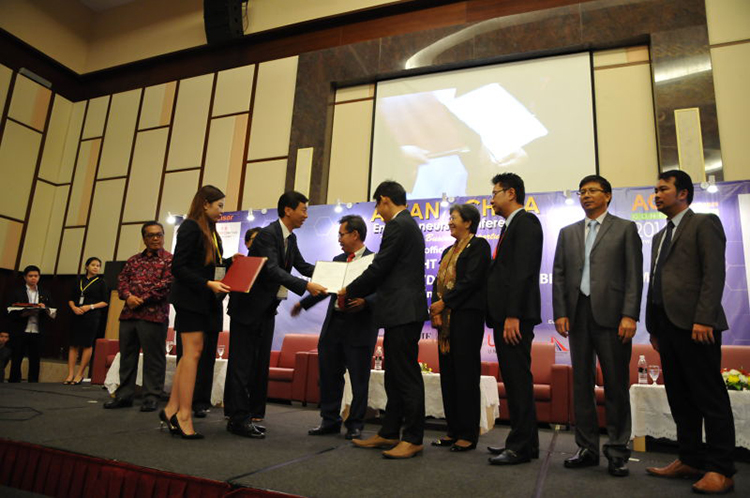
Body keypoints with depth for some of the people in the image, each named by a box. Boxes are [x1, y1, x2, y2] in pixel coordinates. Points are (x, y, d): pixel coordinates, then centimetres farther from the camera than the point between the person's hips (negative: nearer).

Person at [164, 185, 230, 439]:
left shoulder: (210, 231, 17)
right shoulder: (190, 227, -9)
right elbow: (178, 267, -14)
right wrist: (208, 284, -21)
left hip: (205, 301, 9)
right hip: (191, 298, -9)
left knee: (190, 354, 8)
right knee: (193, 352, -9)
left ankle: (172, 409, 15)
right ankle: (183, 416, -3)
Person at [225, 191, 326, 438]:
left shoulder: (291, 238, 9)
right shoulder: (268, 234, -19)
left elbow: (303, 266, 14)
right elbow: (272, 270, -29)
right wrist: (306, 286, -35)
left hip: (267, 308, 9)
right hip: (249, 306, -9)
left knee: (260, 363, 11)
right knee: (243, 362, -3)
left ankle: (252, 414, 19)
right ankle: (238, 418, 4)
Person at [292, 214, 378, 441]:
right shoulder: (338, 260, 15)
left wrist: (365, 302, -29)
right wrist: (303, 303, 28)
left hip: (359, 327, -6)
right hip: (333, 323, 7)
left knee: (359, 378, 3)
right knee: (329, 374, 12)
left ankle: (355, 425, 18)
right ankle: (330, 420, 26)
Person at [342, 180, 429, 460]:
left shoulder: (397, 226, -11)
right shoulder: (409, 225, 21)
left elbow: (379, 268, -14)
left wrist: (349, 291, 1)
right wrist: (364, 295, 21)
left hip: (403, 312, -11)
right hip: (402, 312, 11)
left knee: (406, 375, -4)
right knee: (396, 376, 14)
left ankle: (413, 439, 4)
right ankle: (389, 433, 23)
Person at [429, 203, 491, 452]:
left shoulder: (478, 245, -3)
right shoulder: (449, 251, 22)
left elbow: (471, 280, -14)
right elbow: (438, 281, 15)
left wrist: (444, 302, -12)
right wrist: (436, 310, -1)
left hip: (466, 316, -8)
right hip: (445, 318, 8)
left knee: (465, 374, -4)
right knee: (448, 374, 8)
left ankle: (468, 434, 4)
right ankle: (453, 430, 17)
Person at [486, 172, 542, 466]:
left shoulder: (525, 222, -8)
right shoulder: (510, 226, 21)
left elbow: (523, 271, -18)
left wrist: (513, 315, -23)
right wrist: (501, 316, 13)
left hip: (515, 316, -10)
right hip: (504, 315, 10)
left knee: (518, 379, -4)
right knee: (513, 380, 13)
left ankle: (522, 447, 5)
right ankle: (521, 440, 23)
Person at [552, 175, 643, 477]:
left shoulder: (625, 229, 7)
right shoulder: (568, 233, 16)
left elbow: (634, 275, -1)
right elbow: (559, 275, 11)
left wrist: (629, 315, -11)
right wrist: (560, 313, 1)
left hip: (611, 313, -3)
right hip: (578, 314, 4)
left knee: (616, 384, 1)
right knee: (581, 383, 7)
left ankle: (617, 452, 12)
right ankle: (588, 448, 17)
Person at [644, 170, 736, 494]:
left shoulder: (704, 224, 1)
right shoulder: (660, 236, 23)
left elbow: (714, 273, -11)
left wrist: (703, 319, -19)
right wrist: (653, 327, 15)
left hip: (694, 324, -8)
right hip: (667, 324, 8)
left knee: (710, 397, -2)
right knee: (679, 398, 10)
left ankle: (720, 470, 6)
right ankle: (690, 461, 18)